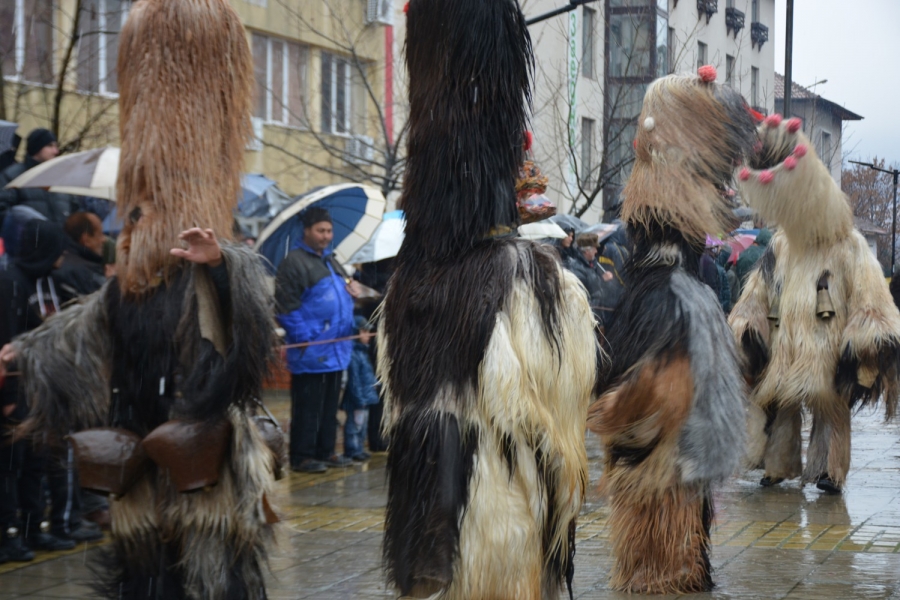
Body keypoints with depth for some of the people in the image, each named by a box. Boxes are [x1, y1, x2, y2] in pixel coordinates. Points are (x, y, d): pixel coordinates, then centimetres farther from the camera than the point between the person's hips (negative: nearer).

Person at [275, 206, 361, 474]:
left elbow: (340, 295, 31)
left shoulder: (331, 261, 18)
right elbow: (286, 305, -16)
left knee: (330, 406, 13)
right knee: (308, 406, -4)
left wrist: (352, 290, 7)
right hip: (311, 351, -9)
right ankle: (302, 457, 2)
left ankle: (326, 451, 21)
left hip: (336, 349, 9)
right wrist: (305, 336, -19)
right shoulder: (294, 261, -11)